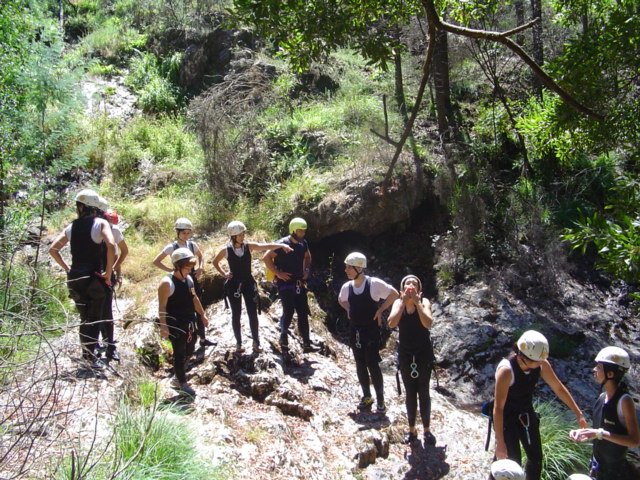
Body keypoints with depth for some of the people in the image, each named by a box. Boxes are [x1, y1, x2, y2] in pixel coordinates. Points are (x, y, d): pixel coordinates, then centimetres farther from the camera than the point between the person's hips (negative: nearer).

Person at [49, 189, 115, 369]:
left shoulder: (71, 227, 9)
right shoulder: (100, 223, -6)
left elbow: (53, 249, 8)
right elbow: (111, 245, -22)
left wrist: (66, 268, 13)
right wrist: (108, 272, -14)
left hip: (75, 277, 5)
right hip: (95, 277, -4)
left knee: (84, 317, 18)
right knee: (95, 318, 4)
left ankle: (86, 352, 25)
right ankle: (91, 355, 0)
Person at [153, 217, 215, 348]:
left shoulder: (192, 244, 1)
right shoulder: (172, 247, -11)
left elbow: (200, 255, 20)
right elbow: (156, 261, -6)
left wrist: (201, 267, 3)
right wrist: (170, 270, -13)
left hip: (193, 279, 5)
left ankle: (203, 339, 21)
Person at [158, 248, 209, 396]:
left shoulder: (189, 279, 6)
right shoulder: (167, 283, -18)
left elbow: (194, 298, 18)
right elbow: (162, 306, -19)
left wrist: (202, 314, 19)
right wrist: (163, 326, -23)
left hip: (189, 323, 8)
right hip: (175, 325, -8)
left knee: (189, 351, 17)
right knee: (180, 353, 3)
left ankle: (179, 374, 36)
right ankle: (182, 383, 17)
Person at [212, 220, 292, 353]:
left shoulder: (249, 246, -5)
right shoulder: (226, 250, -7)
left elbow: (266, 246, -18)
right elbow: (215, 262, 11)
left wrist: (282, 245, -32)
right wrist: (224, 274, 1)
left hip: (248, 283, 1)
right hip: (234, 285, -1)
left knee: (253, 313, 1)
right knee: (236, 314, 8)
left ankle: (256, 341, 15)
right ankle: (238, 342, 21)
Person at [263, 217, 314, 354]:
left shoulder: (303, 243, 4)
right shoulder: (282, 244, -15)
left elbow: (307, 256, 25)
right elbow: (266, 258, -17)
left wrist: (307, 270, 10)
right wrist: (278, 273, -17)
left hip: (299, 283, 6)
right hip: (285, 283, -6)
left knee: (303, 313, 5)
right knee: (288, 313, -6)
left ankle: (306, 344, 10)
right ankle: (283, 342, 13)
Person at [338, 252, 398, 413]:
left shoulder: (374, 283, -15)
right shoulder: (347, 287, 0)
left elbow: (394, 294, -5)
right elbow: (341, 300, 23)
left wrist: (380, 310, -9)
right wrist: (349, 310, 5)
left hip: (371, 330, -5)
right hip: (355, 331, 5)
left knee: (372, 365, -5)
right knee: (360, 365, 11)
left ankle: (380, 400, 9)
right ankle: (366, 396, 26)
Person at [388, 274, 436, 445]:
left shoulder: (424, 302, -8)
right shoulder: (398, 303, -3)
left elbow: (428, 323, -25)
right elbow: (391, 323, -20)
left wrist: (417, 302, -24)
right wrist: (404, 301, -22)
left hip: (424, 353, -2)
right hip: (405, 354, 2)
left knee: (423, 392, 6)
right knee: (410, 392, 11)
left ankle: (427, 429, 20)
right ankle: (411, 429, 23)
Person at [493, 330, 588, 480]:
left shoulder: (542, 365, -16)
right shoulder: (506, 370, -33)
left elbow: (559, 388, 1)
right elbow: (498, 408, -30)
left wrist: (579, 414, 7)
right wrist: (500, 443, -29)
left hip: (527, 415, 6)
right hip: (507, 418, -6)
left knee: (536, 458, 13)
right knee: (512, 461, -6)